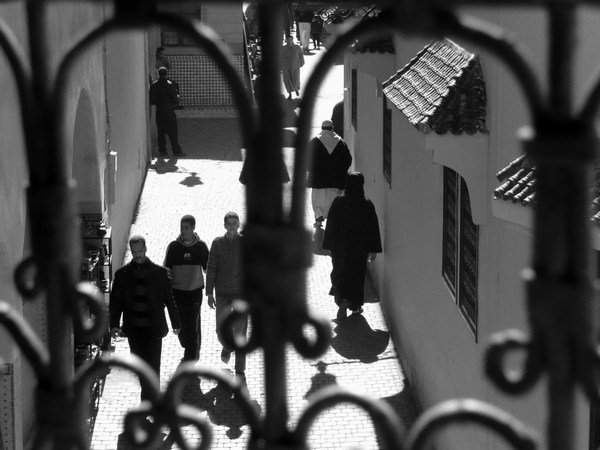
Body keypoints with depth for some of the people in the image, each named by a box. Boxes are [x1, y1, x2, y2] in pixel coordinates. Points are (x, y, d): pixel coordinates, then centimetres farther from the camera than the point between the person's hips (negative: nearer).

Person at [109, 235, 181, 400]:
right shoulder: (122, 274, 3)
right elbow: (115, 302, 3)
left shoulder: (159, 272, 0)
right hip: (133, 329, 2)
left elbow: (169, 299, 5)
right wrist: (114, 325, -8)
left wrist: (175, 323, 7)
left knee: (152, 366, -6)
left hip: (153, 329, -2)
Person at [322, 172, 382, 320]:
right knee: (357, 275, 15)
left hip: (340, 247, 0)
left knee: (340, 274, 11)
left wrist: (330, 246, 4)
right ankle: (355, 306, 20)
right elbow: (373, 229, -7)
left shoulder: (339, 201, -10)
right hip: (360, 248, 0)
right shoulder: (367, 205, -11)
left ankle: (343, 300, -10)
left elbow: (331, 225, -5)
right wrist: (373, 250, 2)